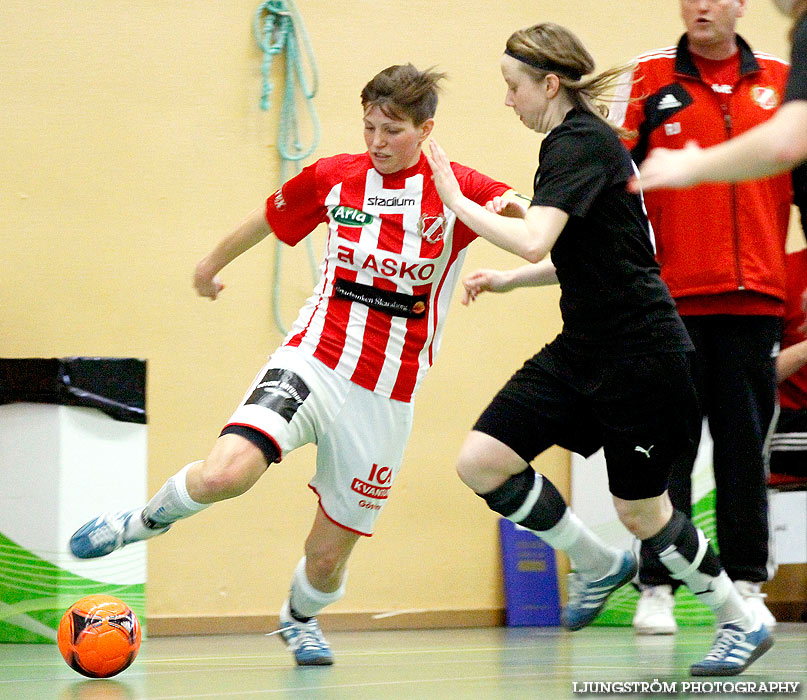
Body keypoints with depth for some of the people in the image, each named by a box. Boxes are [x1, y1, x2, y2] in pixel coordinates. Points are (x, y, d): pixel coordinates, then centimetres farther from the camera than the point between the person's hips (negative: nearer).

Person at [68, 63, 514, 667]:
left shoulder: (457, 189, -4)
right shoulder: (334, 177, 3)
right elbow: (267, 219, 21)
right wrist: (213, 263, 35)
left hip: (384, 399, 0)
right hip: (312, 362, 0)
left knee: (328, 558, 5)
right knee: (225, 474, -28)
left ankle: (300, 618, 42)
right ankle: (146, 521, 4)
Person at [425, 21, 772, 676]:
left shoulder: (579, 143, -17)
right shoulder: (577, 138, 13)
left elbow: (535, 241, -31)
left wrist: (457, 200, -20)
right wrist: (507, 279, 15)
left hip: (638, 352, -9)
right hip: (584, 349, 9)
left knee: (641, 511, 1)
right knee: (483, 461, -3)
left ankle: (743, 621, 21)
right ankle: (600, 565, 14)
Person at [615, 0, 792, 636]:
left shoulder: (780, 81, 10)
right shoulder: (651, 77, 4)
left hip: (754, 297, 2)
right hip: (671, 297, -2)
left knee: (745, 445, 5)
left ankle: (747, 583, 13)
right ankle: (656, 588, 5)